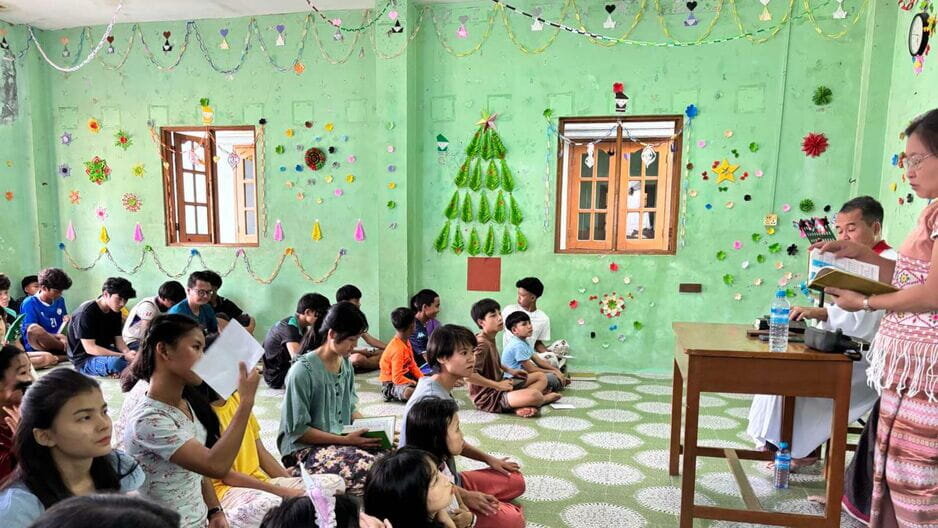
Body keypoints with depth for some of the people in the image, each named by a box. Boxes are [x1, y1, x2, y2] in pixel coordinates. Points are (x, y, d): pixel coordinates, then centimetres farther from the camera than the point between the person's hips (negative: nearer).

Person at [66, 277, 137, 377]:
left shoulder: (115, 312, 5)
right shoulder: (86, 313, -19)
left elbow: (118, 340, 2)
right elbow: (90, 348, -23)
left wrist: (128, 353, -21)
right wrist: (123, 356, -30)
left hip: (104, 353, 8)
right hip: (84, 360, -8)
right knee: (115, 362, -38)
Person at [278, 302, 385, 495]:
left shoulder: (346, 365, 6)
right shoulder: (303, 370, -17)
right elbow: (297, 430, -15)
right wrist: (345, 440, -19)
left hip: (342, 440, 7)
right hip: (306, 448, -7)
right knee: (371, 470, -30)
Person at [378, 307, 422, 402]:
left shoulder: (406, 342, 5)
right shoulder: (397, 348, -25)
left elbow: (412, 365, 13)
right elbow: (397, 378, -27)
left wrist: (422, 378, 0)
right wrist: (415, 383, -25)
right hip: (391, 383, -10)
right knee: (410, 392, -38)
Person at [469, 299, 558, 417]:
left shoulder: (490, 339, 8)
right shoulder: (482, 344, -21)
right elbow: (468, 374, -33)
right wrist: (498, 385, -24)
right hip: (487, 397, -11)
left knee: (541, 377, 15)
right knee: (534, 395, -32)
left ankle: (520, 406, -11)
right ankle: (545, 398, 6)